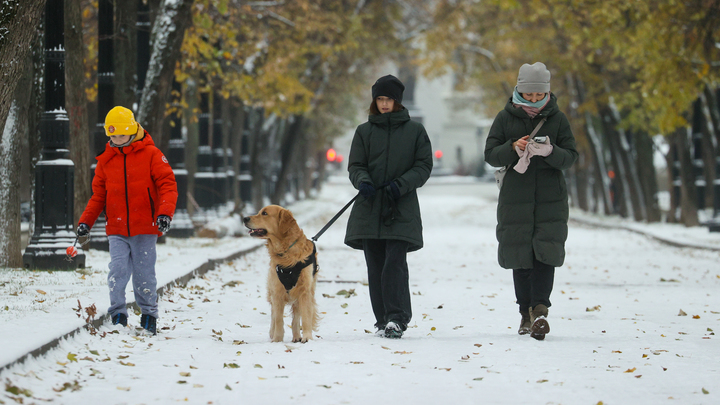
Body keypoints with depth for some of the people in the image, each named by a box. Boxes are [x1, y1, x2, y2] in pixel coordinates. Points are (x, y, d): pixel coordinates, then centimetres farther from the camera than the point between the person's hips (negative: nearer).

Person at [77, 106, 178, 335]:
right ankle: (117, 316, -8)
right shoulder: (106, 160, 10)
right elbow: (98, 195, 16)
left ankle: (149, 318, 15)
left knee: (144, 274, 2)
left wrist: (165, 213, -19)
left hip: (145, 229, -2)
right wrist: (86, 221, 6)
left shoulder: (150, 155, -1)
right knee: (117, 270, -11)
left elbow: (168, 185, -4)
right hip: (116, 230, 3)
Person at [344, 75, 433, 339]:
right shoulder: (364, 131, 11)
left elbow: (424, 166, 4)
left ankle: (396, 318, -15)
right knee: (375, 267, 3)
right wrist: (363, 181, -13)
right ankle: (382, 320, 9)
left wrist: (402, 184, -13)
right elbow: (355, 166, 9)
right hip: (370, 208, 3)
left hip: (402, 210, -2)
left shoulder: (414, 131, 7)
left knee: (395, 263, -15)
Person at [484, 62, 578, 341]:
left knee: (546, 253, -12)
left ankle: (539, 309, -17)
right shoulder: (506, 117, 4)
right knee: (519, 256, 3)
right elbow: (490, 154, 1)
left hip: (551, 199, -1)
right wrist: (513, 148, -18)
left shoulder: (557, 119, 4)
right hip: (515, 199, 1)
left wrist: (550, 151, -20)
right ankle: (527, 312, 12)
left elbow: (570, 157, 0)